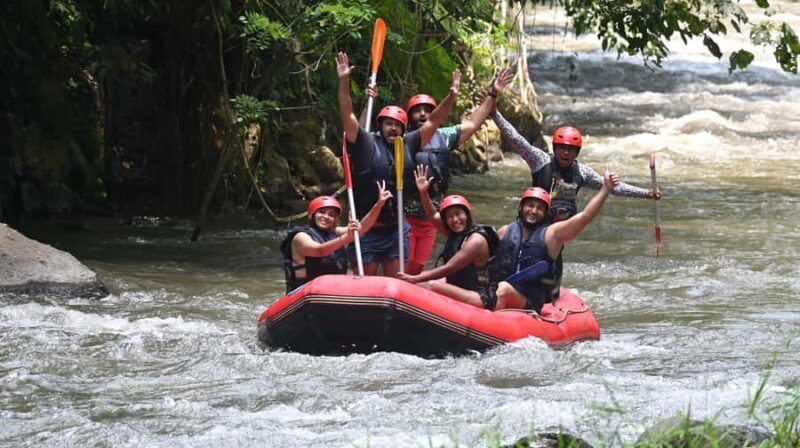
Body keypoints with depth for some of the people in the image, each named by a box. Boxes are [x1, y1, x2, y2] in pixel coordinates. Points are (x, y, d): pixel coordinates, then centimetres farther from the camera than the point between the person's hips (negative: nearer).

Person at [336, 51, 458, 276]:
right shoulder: (365, 143, -3)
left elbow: (433, 122, 11)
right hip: (368, 229, -4)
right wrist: (344, 82, -22)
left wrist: (451, 96, 1)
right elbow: (347, 115, -12)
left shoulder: (408, 144, 9)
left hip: (397, 229, 4)